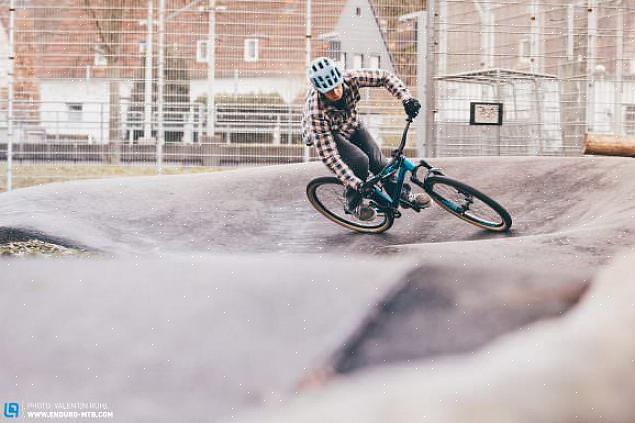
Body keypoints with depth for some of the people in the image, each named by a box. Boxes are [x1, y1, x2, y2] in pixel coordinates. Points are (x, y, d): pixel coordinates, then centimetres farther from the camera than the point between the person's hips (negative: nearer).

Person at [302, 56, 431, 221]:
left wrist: (406, 98, -35)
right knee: (360, 161, -26)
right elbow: (328, 155, -39)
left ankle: (404, 194, 12)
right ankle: (354, 203, -3)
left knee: (377, 160, -10)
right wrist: (356, 184, -42)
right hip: (327, 134, -4)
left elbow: (384, 77, -20)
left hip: (351, 125, 4)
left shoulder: (350, 78, -32)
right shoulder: (316, 112, -40)